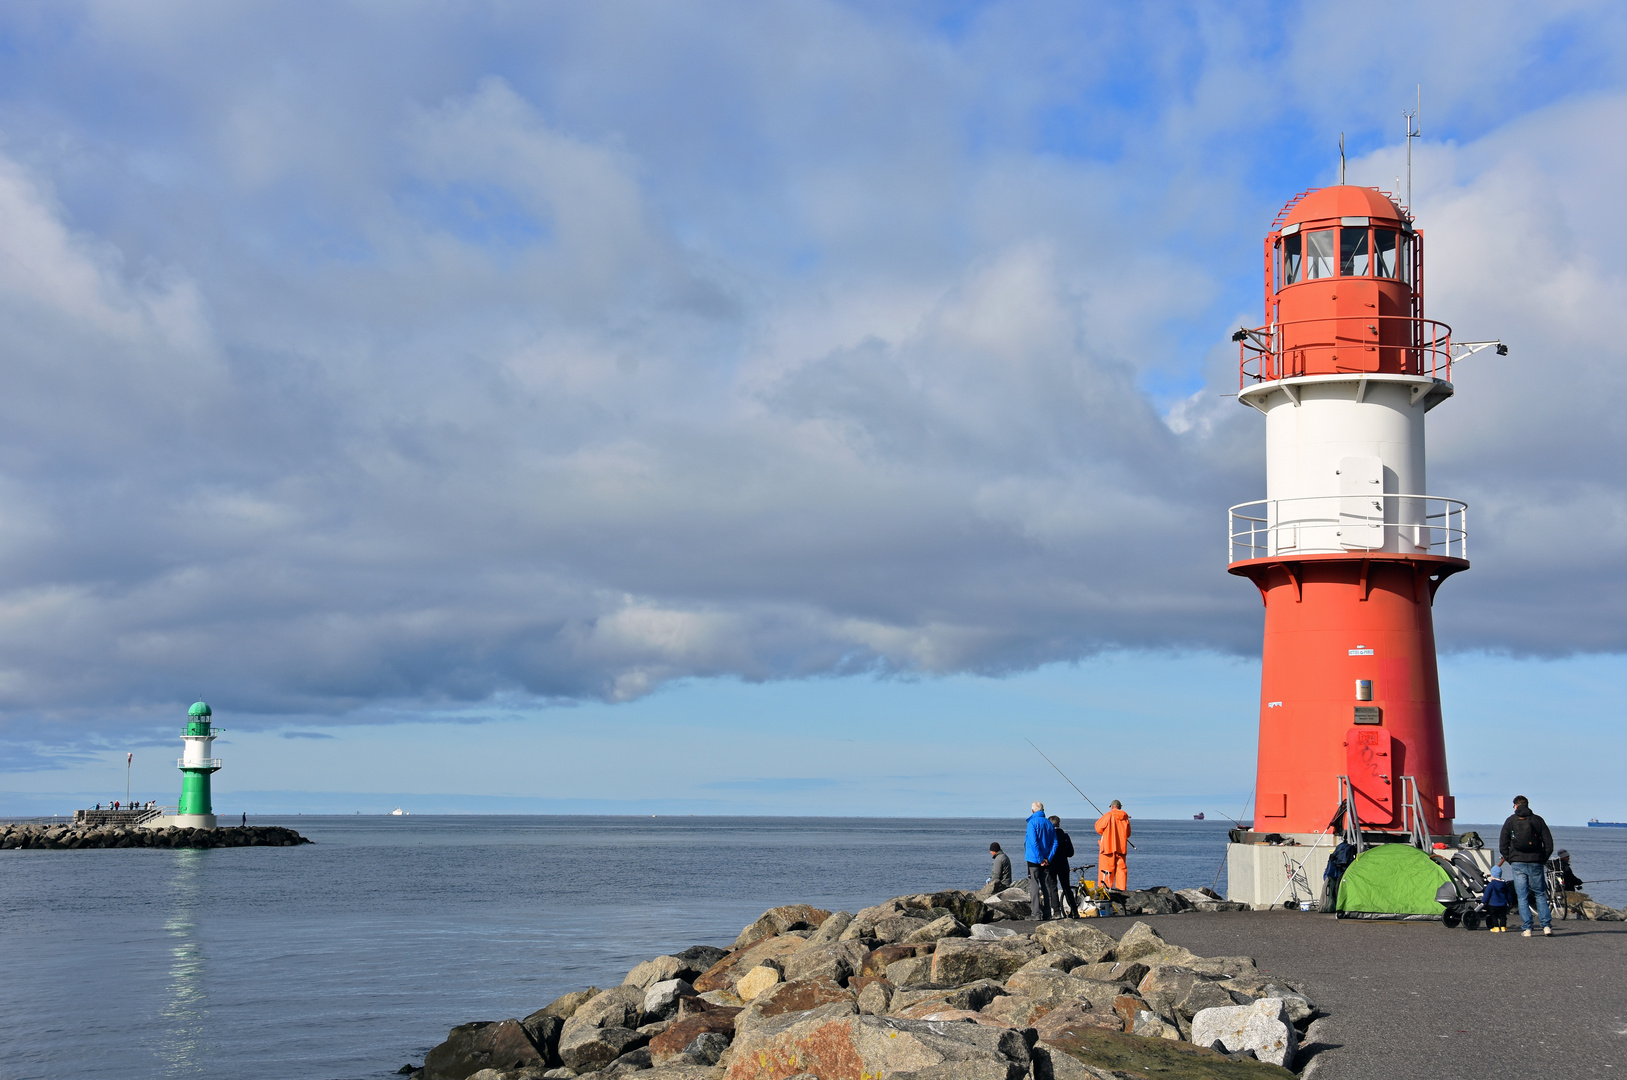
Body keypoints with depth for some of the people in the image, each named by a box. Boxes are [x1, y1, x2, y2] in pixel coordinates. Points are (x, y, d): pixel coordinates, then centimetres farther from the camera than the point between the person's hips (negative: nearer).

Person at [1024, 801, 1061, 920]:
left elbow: (1033, 842, -18)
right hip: (1046, 861, 6)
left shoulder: (1032, 822, -9)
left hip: (1034, 860, -6)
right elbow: (1054, 843, 6)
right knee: (1046, 886, 10)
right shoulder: (1049, 823, 10)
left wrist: (1040, 859, -15)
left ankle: (1036, 913, -11)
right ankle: (1047, 913, 11)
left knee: (1034, 885, -5)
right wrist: (1048, 858, 0)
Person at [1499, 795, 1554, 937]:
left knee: (1522, 897, 2)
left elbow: (1503, 845, -1)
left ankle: (1526, 929, -2)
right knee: (1540, 895, 10)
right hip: (1535, 862, 1)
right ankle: (1547, 926, 0)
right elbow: (1549, 843, 2)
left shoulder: (1510, 821, 3)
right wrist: (1543, 859, 11)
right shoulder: (1538, 820, 6)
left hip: (1518, 863, -1)